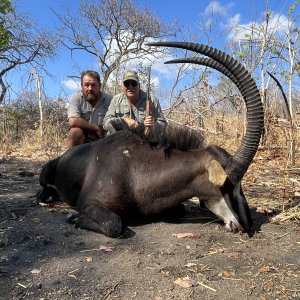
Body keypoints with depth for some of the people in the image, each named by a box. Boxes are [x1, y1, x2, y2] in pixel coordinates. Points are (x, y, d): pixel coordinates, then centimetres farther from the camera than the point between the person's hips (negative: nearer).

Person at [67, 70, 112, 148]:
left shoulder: (109, 100, -4)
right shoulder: (76, 98, -7)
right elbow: (73, 122, -21)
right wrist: (97, 128, -15)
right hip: (83, 139, 0)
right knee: (75, 131, -29)